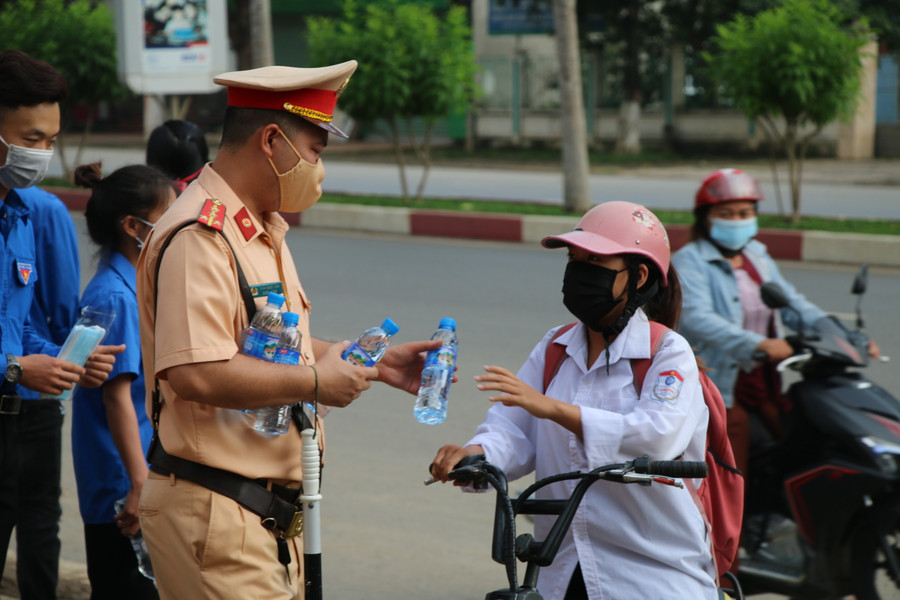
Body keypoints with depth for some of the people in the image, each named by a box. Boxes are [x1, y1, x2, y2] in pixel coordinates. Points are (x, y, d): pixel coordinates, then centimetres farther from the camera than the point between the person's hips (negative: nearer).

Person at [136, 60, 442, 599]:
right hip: (212, 511, -10)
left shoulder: (264, 230, 18)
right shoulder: (200, 236, -18)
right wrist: (315, 382, -18)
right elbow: (195, 372, -29)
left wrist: (373, 362, 17)